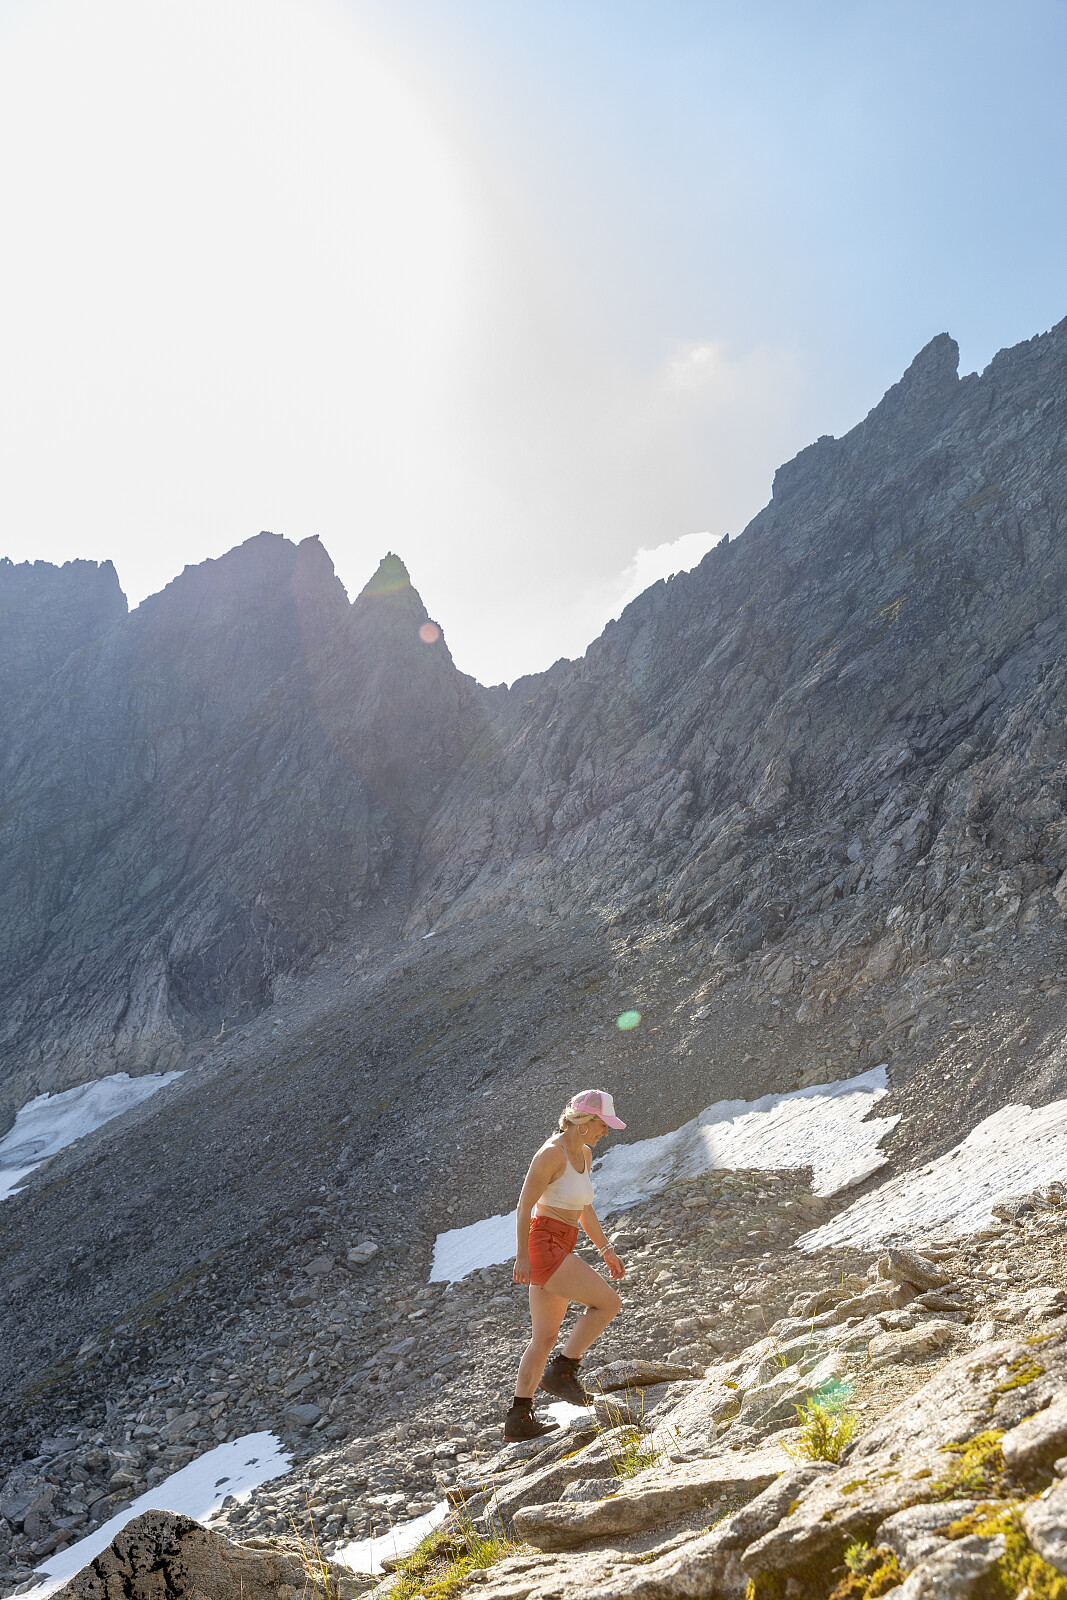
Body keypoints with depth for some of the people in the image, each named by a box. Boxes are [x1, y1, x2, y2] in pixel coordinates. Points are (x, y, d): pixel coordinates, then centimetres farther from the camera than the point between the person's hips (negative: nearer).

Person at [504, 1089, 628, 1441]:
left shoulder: (584, 1153, 12)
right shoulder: (551, 1153, -16)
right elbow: (524, 1205, -17)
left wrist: (605, 1250, 21)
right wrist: (522, 1255, -21)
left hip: (559, 1249, 9)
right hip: (544, 1245, -9)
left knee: (546, 1338, 11)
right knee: (608, 1302, -9)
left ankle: (519, 1418, 16)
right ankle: (561, 1370, 0)